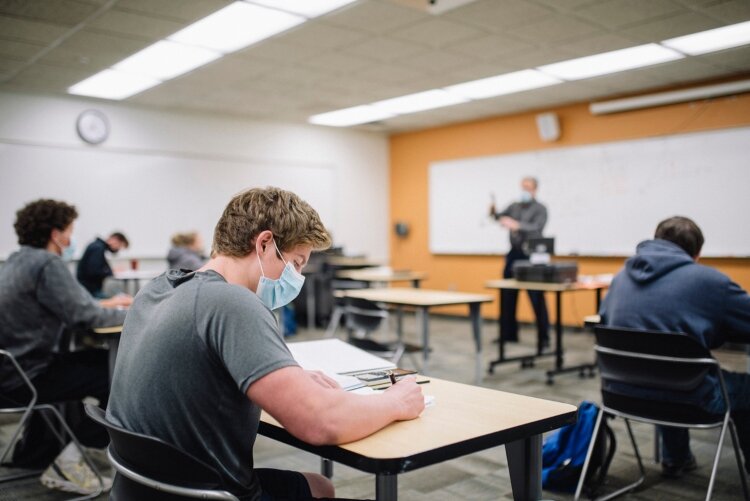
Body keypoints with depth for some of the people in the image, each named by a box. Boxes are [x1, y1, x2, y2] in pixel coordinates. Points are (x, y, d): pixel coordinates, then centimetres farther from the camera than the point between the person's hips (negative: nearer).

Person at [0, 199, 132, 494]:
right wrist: (130, 312, -8)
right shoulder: (47, 264, -19)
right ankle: (67, 460, 3)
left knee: (100, 360, 23)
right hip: (24, 375, -10)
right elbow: (83, 316, -22)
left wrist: (104, 304, 15)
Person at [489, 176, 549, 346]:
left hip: (531, 256, -5)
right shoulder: (514, 206, 12)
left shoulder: (540, 209, -4)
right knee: (508, 296, 8)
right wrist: (493, 213, -21)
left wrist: (517, 225, -36)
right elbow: (501, 218, 1)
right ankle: (508, 334, 18)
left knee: (537, 298, -3)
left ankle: (543, 337, 5)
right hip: (514, 254, 5)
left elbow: (536, 228, -20)